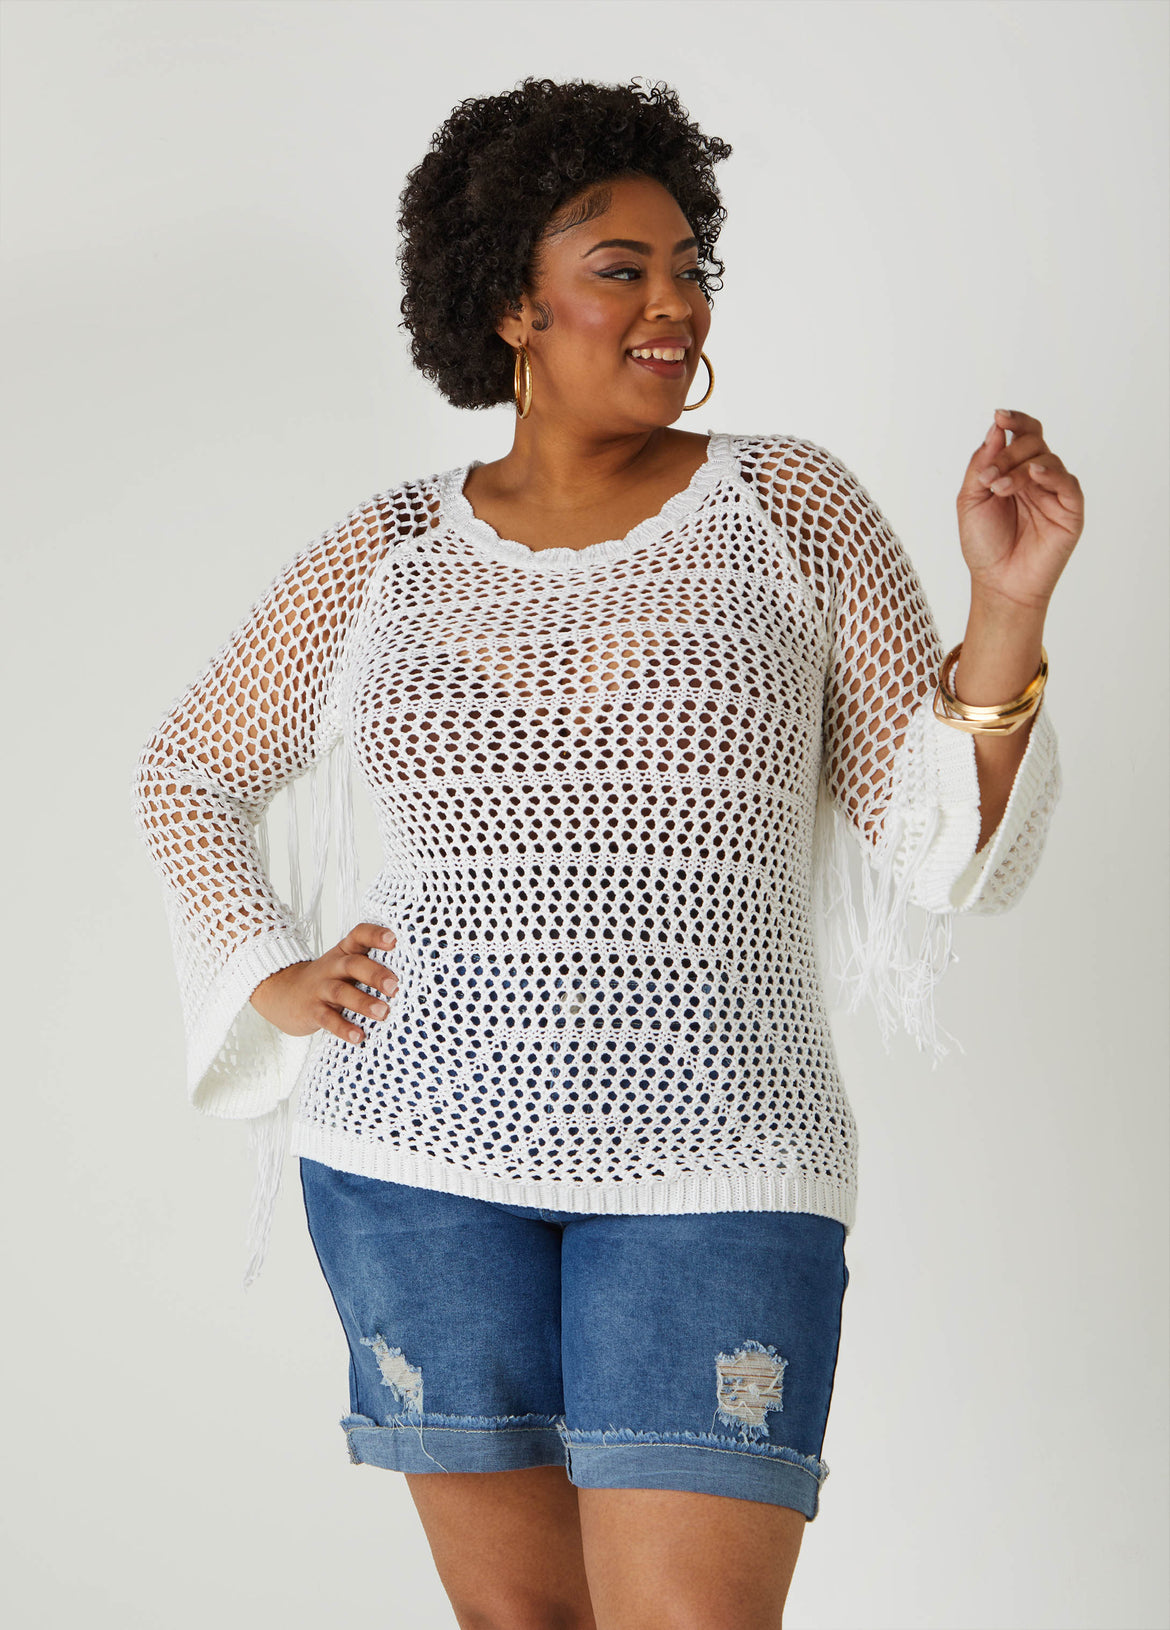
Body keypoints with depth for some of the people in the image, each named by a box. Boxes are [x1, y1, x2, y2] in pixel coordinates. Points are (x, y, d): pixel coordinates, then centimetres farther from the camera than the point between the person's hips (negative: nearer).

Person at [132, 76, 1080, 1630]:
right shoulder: (388, 554, 6)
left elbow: (942, 841, -2)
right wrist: (275, 980, 6)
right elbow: (189, 774, 20)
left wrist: (1010, 600, -16)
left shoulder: (791, 506, 1)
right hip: (422, 1151, 2)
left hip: (711, 1167, -2)